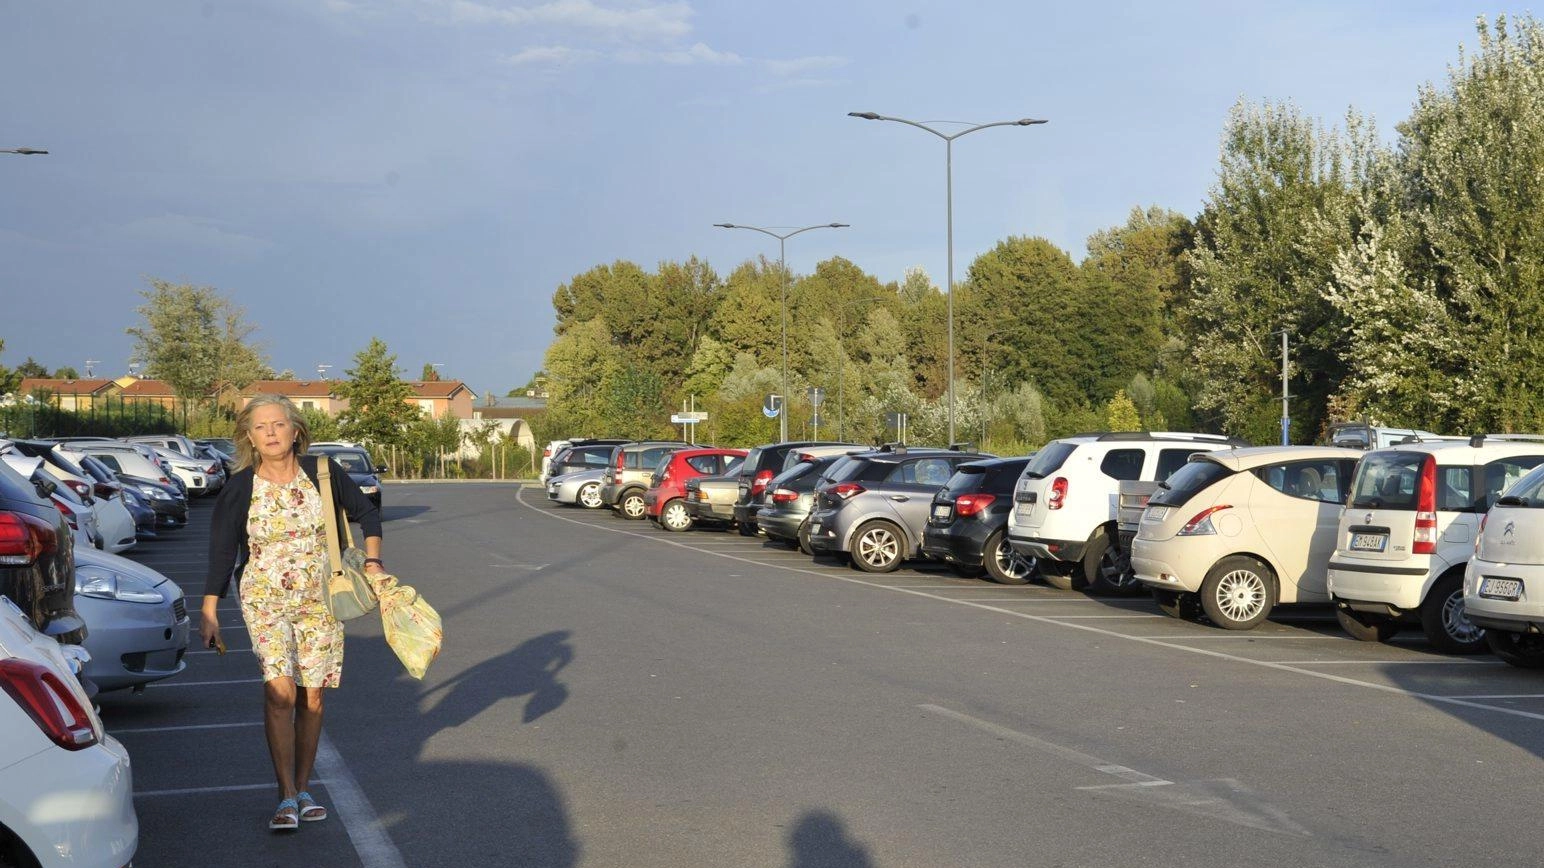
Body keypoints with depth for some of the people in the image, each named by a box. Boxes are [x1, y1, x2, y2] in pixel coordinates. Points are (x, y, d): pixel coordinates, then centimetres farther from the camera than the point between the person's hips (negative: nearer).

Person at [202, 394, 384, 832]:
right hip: (265, 599, -2)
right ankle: (287, 797, -10)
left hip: (319, 598, 2)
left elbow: (365, 511, 11)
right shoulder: (239, 489, -6)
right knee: (280, 689, -16)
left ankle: (303, 788, 19)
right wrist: (209, 613, -2)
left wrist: (372, 559, -2)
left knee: (312, 695, 5)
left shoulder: (322, 472, -4)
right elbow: (221, 552, -1)